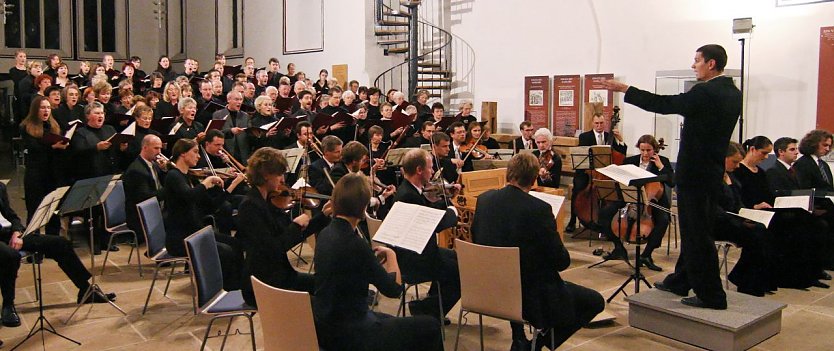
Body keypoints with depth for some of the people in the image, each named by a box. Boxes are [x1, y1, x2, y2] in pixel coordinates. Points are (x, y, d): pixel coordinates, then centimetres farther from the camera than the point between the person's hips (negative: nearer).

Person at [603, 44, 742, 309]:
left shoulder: (705, 92, -19)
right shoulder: (733, 94, 10)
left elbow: (663, 105, -18)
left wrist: (625, 89, -12)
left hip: (695, 173, -10)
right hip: (713, 170, 10)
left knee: (697, 233, -2)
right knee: (694, 230, 18)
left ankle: (711, 295, 5)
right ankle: (680, 281, 32)